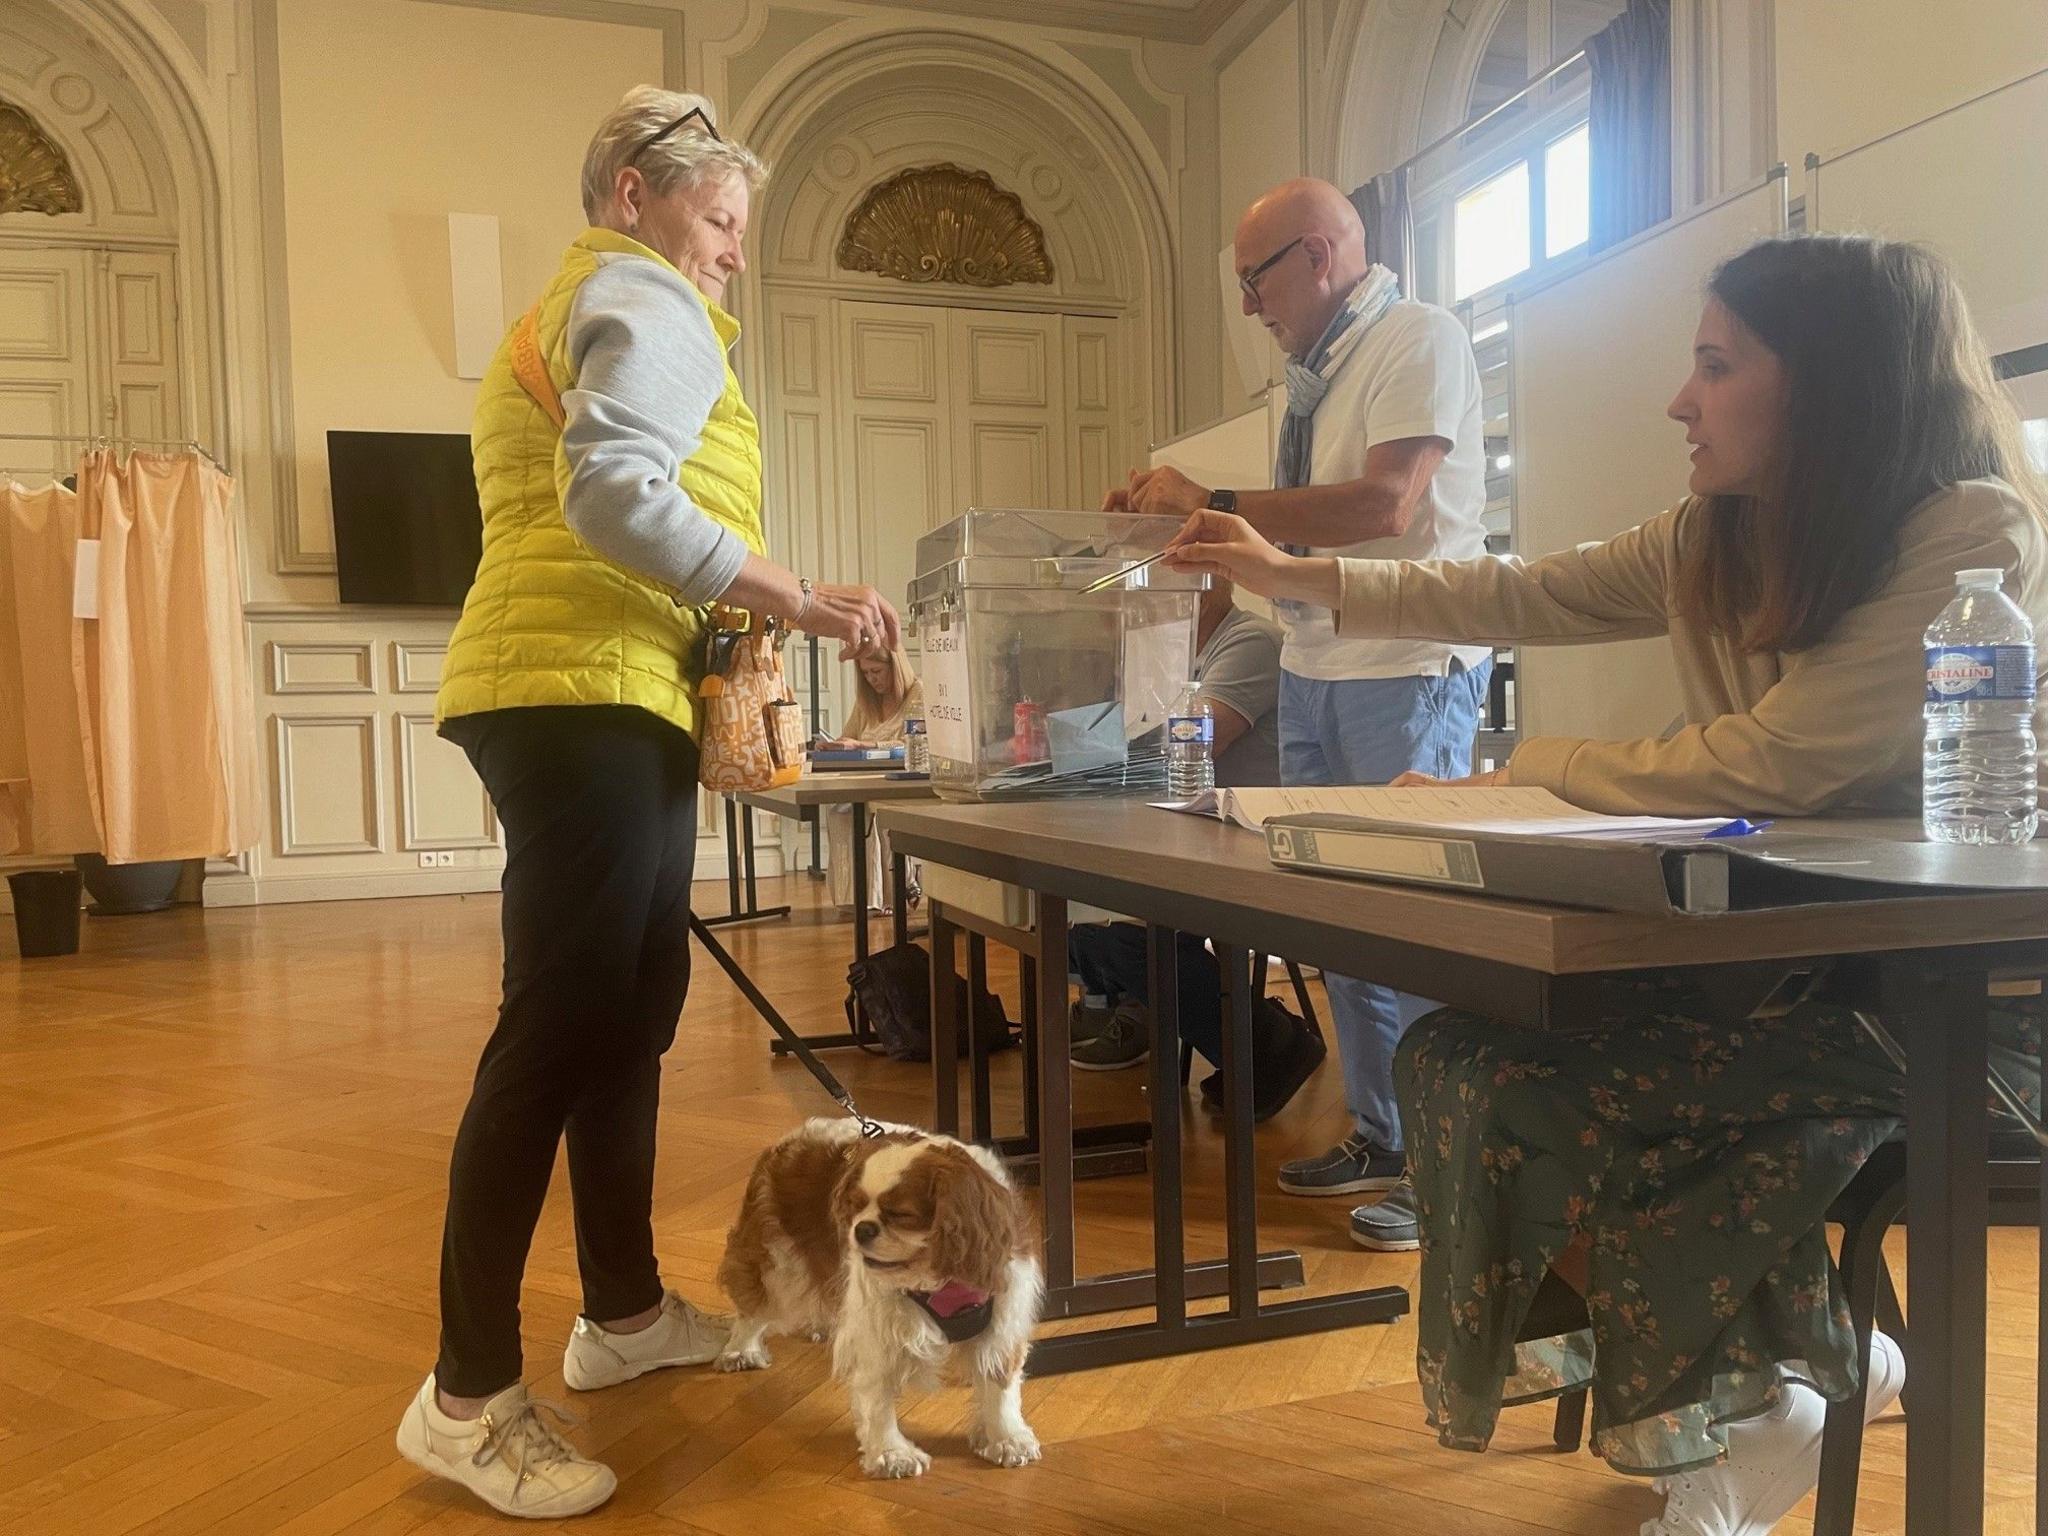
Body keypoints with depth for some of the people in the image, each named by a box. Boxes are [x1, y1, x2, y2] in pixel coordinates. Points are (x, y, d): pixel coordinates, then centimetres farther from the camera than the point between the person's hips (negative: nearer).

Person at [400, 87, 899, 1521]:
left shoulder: (580, 306, 30)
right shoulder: (648, 301, -2)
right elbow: (616, 492, -20)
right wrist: (794, 595, -20)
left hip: (598, 699, 11)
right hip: (590, 695, -11)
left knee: (632, 1011, 12)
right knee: (561, 1027, -11)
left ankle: (625, 1310, 23)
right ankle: (469, 1395, -4)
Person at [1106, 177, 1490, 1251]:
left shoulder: (1418, 338, -8)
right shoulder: (1314, 370, 17)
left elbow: (1383, 505, -21)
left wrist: (1214, 503, -17)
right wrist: (1180, 505, 5)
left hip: (1407, 670, -8)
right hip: (1312, 669, 8)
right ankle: (1379, 1136, 25)